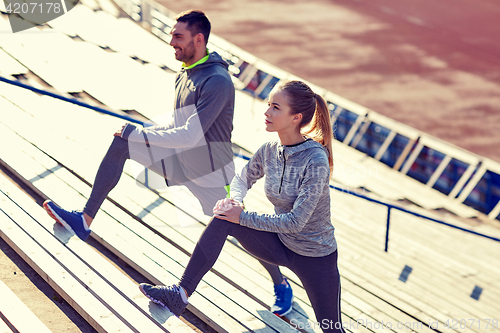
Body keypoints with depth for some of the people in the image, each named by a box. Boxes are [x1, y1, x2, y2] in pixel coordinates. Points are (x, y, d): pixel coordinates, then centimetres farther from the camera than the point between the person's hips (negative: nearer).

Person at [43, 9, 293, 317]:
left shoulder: (217, 81, -26)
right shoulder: (185, 73, 2)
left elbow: (190, 137, -30)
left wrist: (138, 134, -22)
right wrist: (135, 136, 12)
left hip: (211, 173, -8)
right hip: (179, 157, 8)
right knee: (120, 143, -2)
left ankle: (281, 285, 27)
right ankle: (85, 221, 3)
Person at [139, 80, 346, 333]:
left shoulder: (316, 160, -27)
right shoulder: (269, 151, -8)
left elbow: (295, 222, -27)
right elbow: (243, 178, 12)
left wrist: (243, 217, -23)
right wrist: (235, 200, -11)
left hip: (315, 256, -5)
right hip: (280, 244, 5)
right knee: (222, 220, -16)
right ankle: (180, 295, -13)